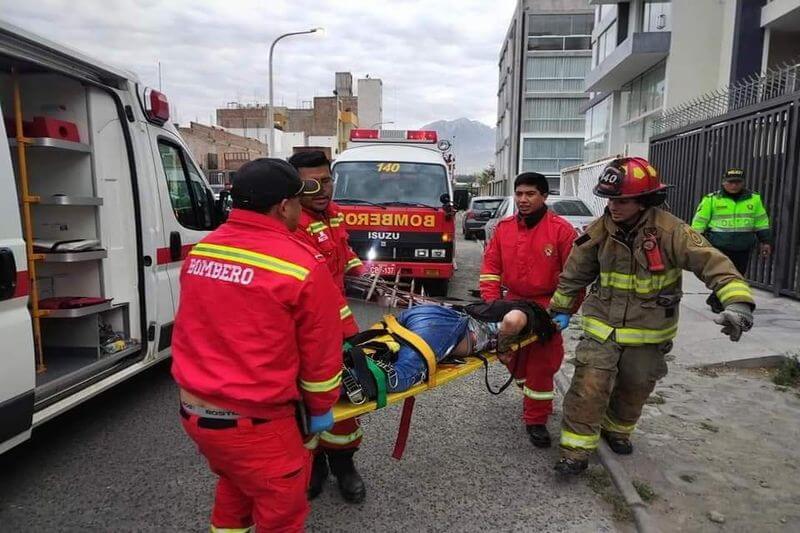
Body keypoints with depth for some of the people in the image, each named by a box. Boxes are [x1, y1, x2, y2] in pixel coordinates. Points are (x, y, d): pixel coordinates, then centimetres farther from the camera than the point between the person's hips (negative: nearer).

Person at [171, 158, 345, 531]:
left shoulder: (200, 251, 0)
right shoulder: (303, 266, -19)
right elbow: (320, 350, -10)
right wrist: (321, 408, 6)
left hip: (193, 410, 7)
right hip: (255, 422, -7)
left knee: (234, 487, 31)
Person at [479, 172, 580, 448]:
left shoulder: (561, 229, -10)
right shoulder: (504, 227, 3)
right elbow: (491, 266, 5)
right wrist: (492, 303, -3)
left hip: (546, 308, -4)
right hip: (512, 304, 5)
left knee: (541, 364, 2)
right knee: (512, 356, 16)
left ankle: (536, 420, 18)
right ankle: (529, 392, 44)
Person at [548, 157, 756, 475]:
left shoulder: (670, 231, -18)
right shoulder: (600, 231, -9)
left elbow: (713, 263, -23)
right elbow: (575, 274, 3)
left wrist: (737, 303, -38)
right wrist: (561, 309, 10)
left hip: (648, 332, 0)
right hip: (602, 327, 0)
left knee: (635, 388, 18)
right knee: (590, 386, -8)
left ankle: (617, 430, 45)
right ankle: (576, 451, 5)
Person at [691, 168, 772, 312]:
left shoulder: (754, 199, 8)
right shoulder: (711, 199, -2)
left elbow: (762, 222, 15)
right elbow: (699, 222, 1)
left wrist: (766, 241, 13)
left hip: (743, 248, 4)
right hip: (719, 246, -4)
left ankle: (715, 300, 25)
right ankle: (718, 303, 11)